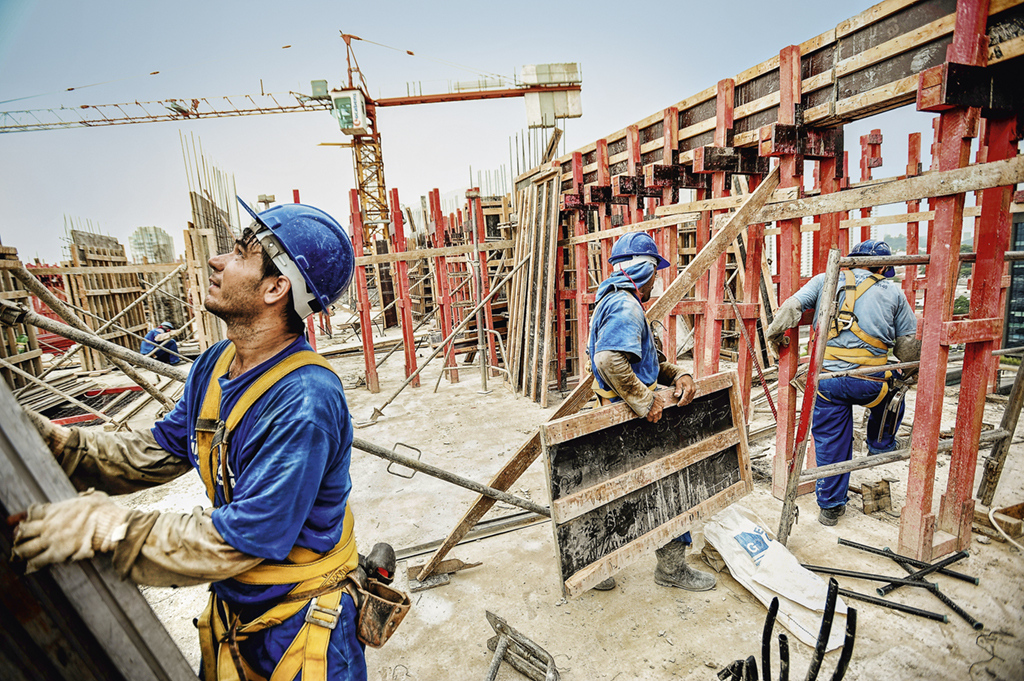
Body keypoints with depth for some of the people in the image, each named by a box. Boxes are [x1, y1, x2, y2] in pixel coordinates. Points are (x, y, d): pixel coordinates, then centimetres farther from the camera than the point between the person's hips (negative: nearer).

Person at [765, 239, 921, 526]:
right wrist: (915, 372, 28)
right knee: (893, 388, 36)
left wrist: (774, 335, 10)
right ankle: (881, 445, 50)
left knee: (830, 443, 11)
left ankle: (830, 507, 24)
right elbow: (908, 345, 11)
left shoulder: (825, 280, 11)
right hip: (870, 381, 0)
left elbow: (791, 307, -3)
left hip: (827, 377, 1)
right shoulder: (892, 292, 10)